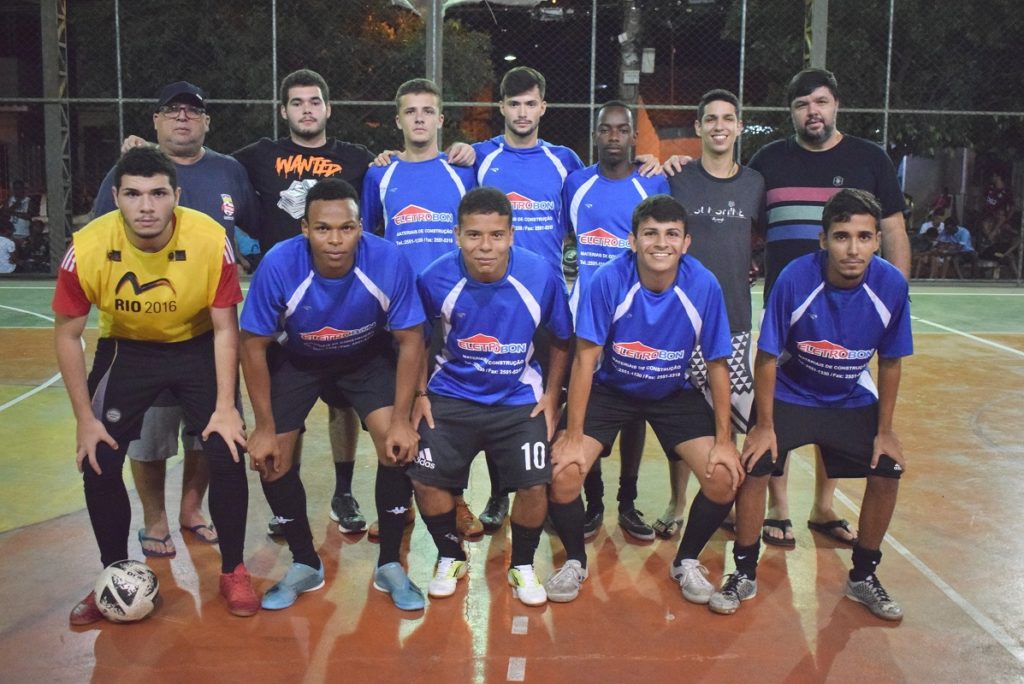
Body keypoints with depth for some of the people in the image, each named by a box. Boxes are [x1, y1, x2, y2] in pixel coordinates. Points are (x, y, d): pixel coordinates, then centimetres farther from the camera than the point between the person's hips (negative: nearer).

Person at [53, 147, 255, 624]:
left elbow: (225, 328, -14)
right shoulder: (87, 249, -24)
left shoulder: (211, 241, -26)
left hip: (199, 348, -1)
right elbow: (67, 335, -10)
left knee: (227, 454, -12)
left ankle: (233, 571, 11)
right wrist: (85, 418, -11)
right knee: (98, 463, -6)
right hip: (125, 350, 1)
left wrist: (226, 406, -17)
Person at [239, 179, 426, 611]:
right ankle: (305, 564, 18)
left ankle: (390, 565, 4)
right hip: (296, 360, 1)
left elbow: (410, 340, -18)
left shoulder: (389, 262, -31)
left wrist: (401, 420, -19)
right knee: (270, 457, -7)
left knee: (399, 445, -18)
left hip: (367, 357, 0)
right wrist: (264, 428, -15)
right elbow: (254, 346, -18)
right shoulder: (278, 265, -31)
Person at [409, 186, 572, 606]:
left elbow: (562, 340, 1)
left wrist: (551, 396, -1)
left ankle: (522, 567, 18)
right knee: (426, 480, -10)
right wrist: (419, 394, 0)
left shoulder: (541, 277, -17)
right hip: (452, 395, 1)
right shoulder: (435, 279, -17)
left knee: (534, 485, -13)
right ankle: (451, 558, 21)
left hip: (520, 399, 0)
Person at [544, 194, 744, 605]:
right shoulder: (608, 281, -25)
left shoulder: (704, 286, -20)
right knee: (563, 474, -20)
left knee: (725, 478, -15)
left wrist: (723, 441, -10)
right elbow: (586, 359, -19)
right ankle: (575, 561, 11)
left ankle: (687, 562, 15)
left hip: (674, 394, 2)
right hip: (610, 388, -1)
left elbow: (717, 365, -9)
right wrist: (573, 435, -20)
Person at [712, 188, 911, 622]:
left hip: (852, 399, 3)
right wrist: (765, 425, -15)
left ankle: (863, 577, 16)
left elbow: (890, 363, -6)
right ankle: (745, 575, 3)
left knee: (887, 470, -8)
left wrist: (884, 431, -3)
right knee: (755, 467, -18)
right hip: (789, 394, -2)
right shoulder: (795, 279, -27)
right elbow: (768, 357, -18)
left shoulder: (891, 286, -19)